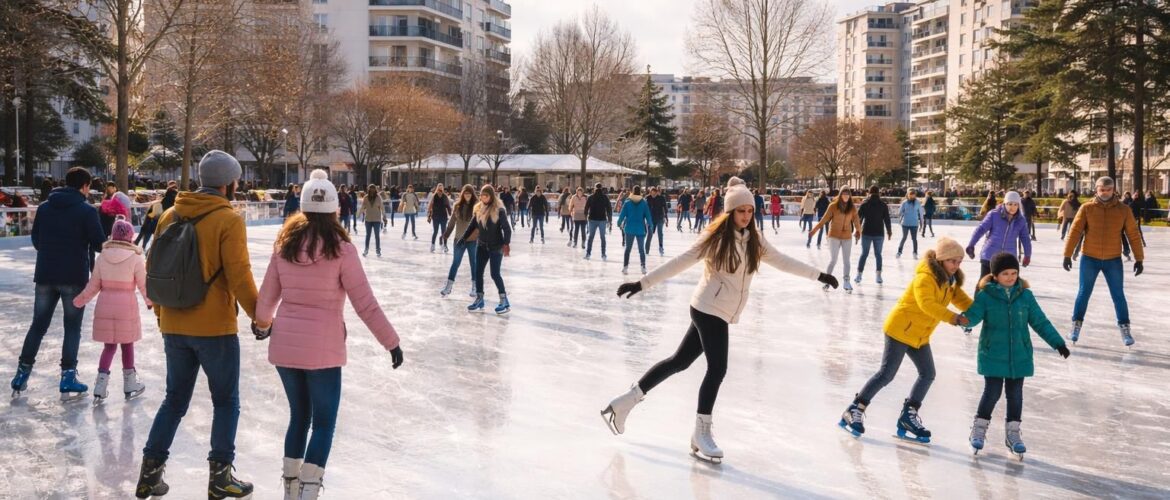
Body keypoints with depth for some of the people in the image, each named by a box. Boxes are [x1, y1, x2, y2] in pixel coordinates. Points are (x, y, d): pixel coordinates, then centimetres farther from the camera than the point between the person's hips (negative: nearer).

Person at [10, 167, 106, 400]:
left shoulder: (44, 207, 5)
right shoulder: (87, 210, -10)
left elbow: (35, 240, 12)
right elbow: (100, 244, -11)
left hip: (45, 275, 4)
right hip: (74, 277, -4)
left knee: (38, 324, 14)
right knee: (72, 328, 5)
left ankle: (22, 374, 16)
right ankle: (68, 379, 4)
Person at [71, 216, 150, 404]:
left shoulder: (102, 257, 0)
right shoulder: (135, 258, -10)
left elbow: (94, 284, 4)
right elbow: (143, 285, -6)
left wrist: (81, 299, 20)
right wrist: (152, 302, 8)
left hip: (105, 305, 3)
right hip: (126, 306, -3)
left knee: (109, 345, 12)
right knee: (127, 344, 12)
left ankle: (101, 385, 5)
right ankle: (130, 384, 21)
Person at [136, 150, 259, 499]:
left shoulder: (171, 215, 6)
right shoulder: (228, 220, -12)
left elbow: (153, 266, 11)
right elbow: (239, 276, -17)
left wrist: (160, 310, 23)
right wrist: (259, 316, -7)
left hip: (173, 327, 6)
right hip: (215, 328, -6)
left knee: (175, 399, 19)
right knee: (226, 402, 10)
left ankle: (150, 471, 19)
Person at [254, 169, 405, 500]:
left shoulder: (285, 244, 2)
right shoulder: (341, 248, -10)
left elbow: (267, 297, 10)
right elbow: (365, 304, -11)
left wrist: (263, 324, 31)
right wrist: (391, 341, -2)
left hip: (284, 345, 5)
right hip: (322, 349, -5)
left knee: (299, 415, 21)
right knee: (324, 422, 7)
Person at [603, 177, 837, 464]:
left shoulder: (754, 241, 7)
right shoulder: (717, 237, -13)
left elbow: (783, 262, 18)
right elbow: (681, 263, -15)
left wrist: (818, 275, 21)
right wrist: (643, 283, -19)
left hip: (720, 313, 7)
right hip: (709, 309, -7)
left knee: (679, 362, 12)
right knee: (717, 368, -9)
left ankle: (624, 403, 22)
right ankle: (702, 434, 6)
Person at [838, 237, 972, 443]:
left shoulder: (950, 280, 9)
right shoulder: (925, 277, -21)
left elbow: (961, 299, 2)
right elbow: (927, 304, -34)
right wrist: (954, 318, -43)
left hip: (920, 335, 9)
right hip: (901, 328, -9)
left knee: (928, 374, 6)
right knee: (887, 374, -9)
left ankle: (908, 416, 16)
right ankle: (854, 411, 0)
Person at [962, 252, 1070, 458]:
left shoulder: (1025, 295, 2)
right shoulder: (986, 295, -6)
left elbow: (1040, 322, 7)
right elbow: (973, 315, -16)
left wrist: (1058, 343, 4)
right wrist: (964, 319, -40)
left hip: (1019, 355, 3)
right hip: (993, 354, -3)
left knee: (1015, 394, 9)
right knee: (992, 392, -1)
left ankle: (1012, 433, 23)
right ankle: (979, 429, 17)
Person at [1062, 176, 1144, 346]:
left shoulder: (1123, 210, -3)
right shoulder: (1086, 208, -7)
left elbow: (1134, 235, 1)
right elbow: (1075, 232, -7)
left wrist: (1139, 259, -1)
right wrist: (1067, 255, -10)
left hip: (1113, 260, 1)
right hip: (1089, 259, -1)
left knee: (1118, 295, 7)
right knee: (1083, 293, 7)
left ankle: (1125, 329, 18)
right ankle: (1076, 326, 19)